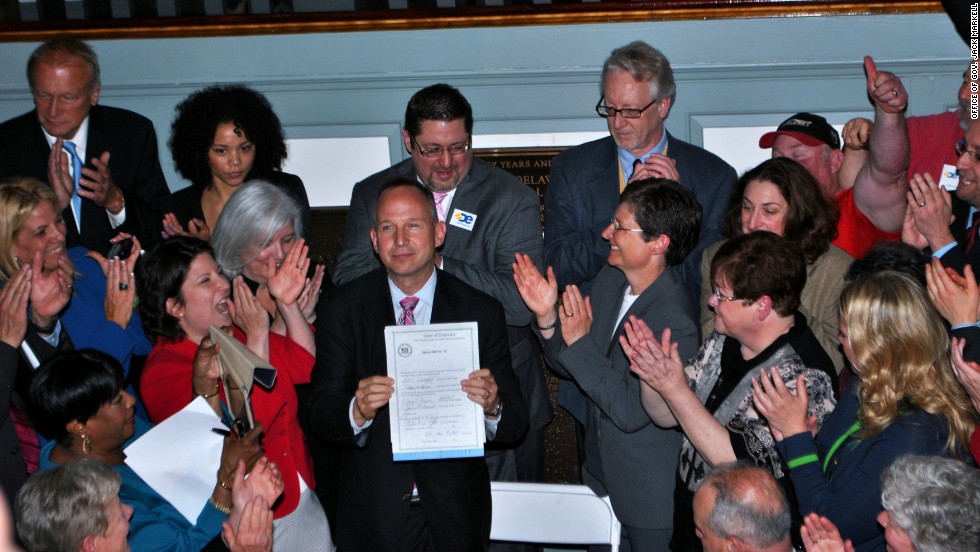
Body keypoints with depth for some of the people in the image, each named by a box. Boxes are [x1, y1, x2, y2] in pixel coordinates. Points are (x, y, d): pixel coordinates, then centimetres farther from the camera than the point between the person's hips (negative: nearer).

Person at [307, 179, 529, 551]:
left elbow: (516, 425, -4)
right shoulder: (343, 308, -3)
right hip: (373, 517, 0)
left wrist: (493, 408, -25)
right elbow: (319, 418, -7)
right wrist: (357, 411, -28)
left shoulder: (482, 312, -4)